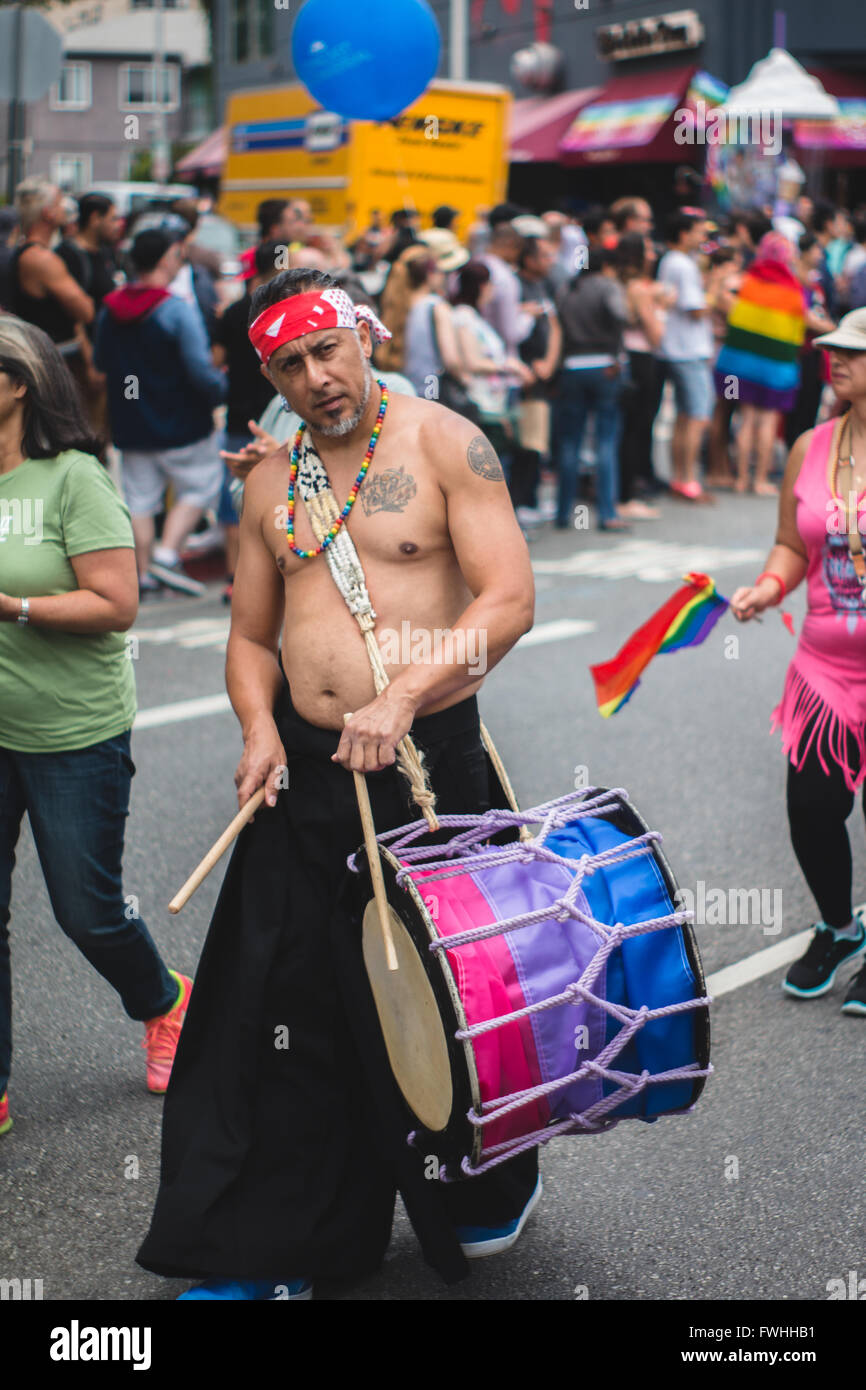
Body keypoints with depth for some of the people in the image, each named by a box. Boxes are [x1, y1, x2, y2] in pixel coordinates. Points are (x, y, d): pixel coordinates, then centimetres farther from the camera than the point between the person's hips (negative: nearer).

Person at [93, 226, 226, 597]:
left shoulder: (110, 309, 3)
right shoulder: (176, 310, -17)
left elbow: (100, 362, 14)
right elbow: (200, 371, -21)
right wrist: (221, 389, -3)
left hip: (130, 425, 6)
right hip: (180, 424, -6)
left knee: (139, 497, 11)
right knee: (200, 484, 8)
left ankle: (144, 573, 13)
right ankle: (167, 553, -5)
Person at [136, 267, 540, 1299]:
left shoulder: (442, 444, -6)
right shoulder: (269, 481, 10)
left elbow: (508, 599, -14)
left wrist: (401, 697, -25)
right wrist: (260, 728, -4)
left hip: (425, 761, -4)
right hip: (303, 767, 5)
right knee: (281, 1000, 5)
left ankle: (491, 1195, 35)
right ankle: (271, 1247, 17)